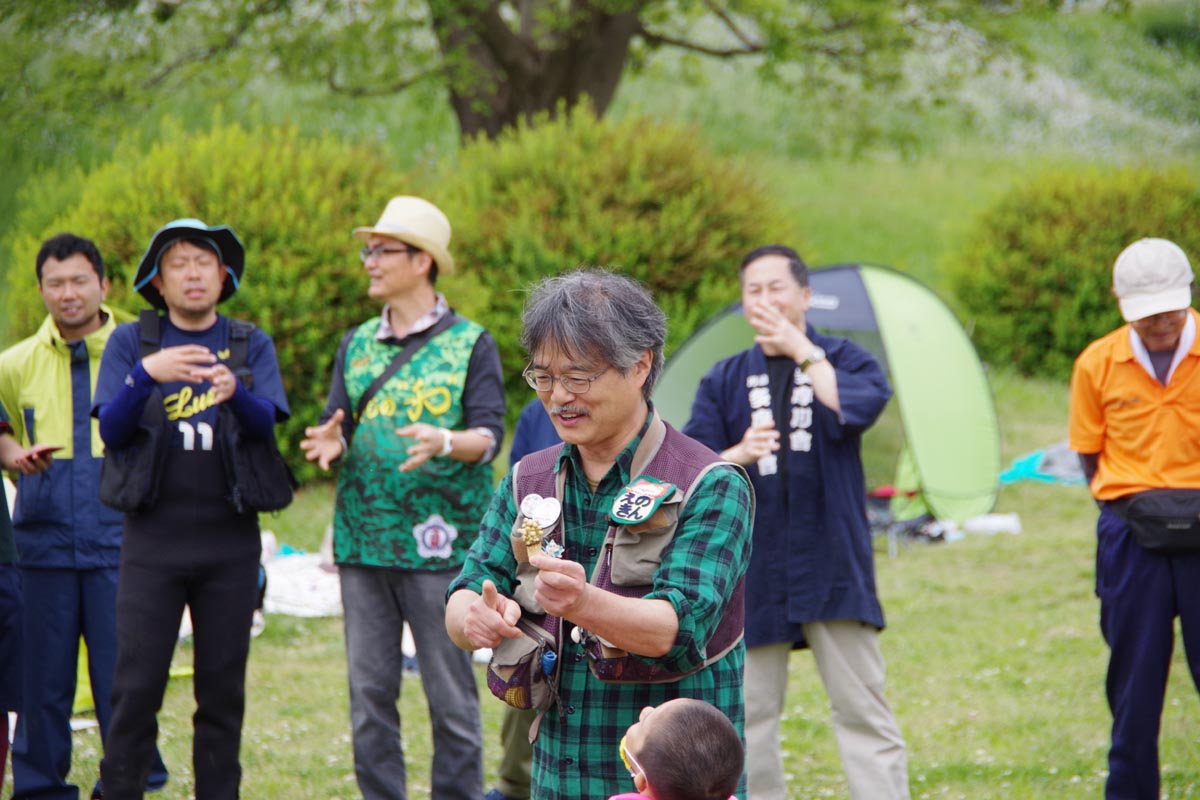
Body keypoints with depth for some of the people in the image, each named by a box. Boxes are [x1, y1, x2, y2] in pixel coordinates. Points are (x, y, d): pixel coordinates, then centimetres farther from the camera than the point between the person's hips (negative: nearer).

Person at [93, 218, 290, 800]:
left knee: (223, 687, 5)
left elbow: (267, 424, -7)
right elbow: (112, 430, -5)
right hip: (153, 539, -1)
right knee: (136, 686, -6)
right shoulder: (131, 342, 6)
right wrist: (146, 374, -23)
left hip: (229, 541, 1)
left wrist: (235, 393, -29)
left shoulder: (251, 345, 8)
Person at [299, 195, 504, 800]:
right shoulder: (357, 344, 14)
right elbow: (338, 424, 12)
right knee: (369, 693, 7)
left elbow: (488, 435, -7)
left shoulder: (469, 343, 0)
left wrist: (447, 443, -28)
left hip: (439, 541, -5)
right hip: (364, 542, 5)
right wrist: (331, 443, -12)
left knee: (450, 694, -1)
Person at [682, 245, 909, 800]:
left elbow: (858, 409, -18)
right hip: (752, 574, 2)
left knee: (862, 708, -2)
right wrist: (739, 455, -19)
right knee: (749, 716, 5)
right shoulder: (725, 380, 9)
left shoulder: (843, 359, 5)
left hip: (834, 569, -2)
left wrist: (801, 350, -14)